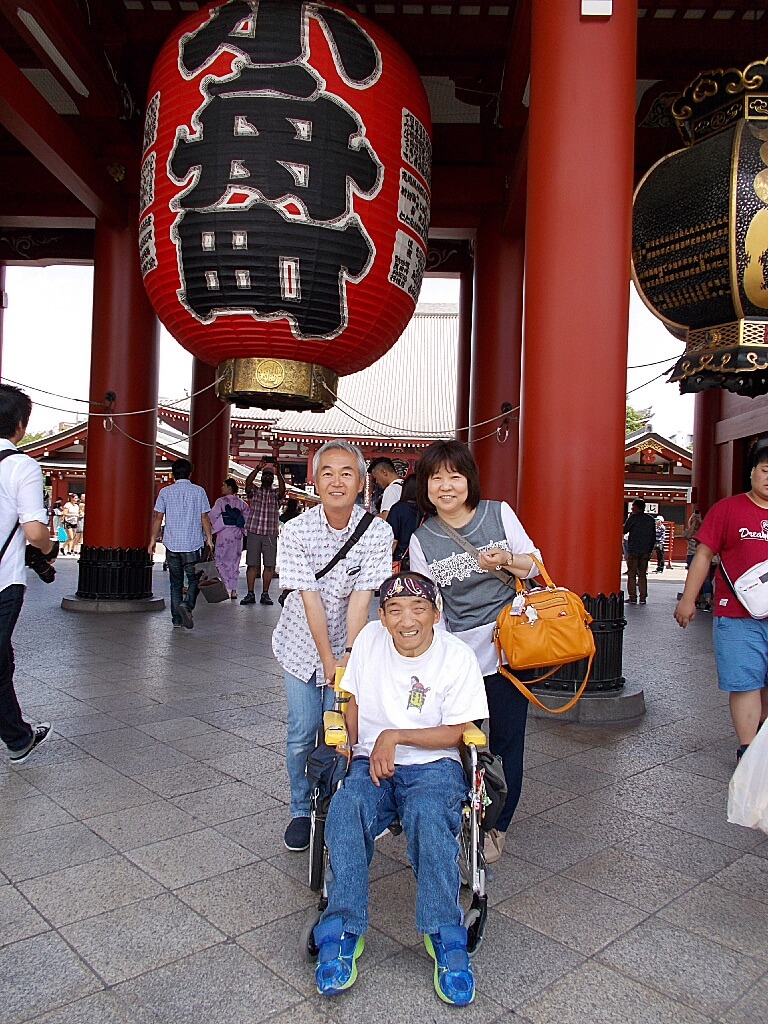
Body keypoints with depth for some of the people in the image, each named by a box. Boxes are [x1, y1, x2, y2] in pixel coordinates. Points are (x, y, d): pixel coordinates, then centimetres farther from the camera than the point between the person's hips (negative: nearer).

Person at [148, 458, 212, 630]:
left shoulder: (165, 492, 3)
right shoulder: (199, 491, 0)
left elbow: (157, 517, 2)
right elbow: (205, 517, -1)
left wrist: (153, 539, 9)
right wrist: (209, 538, 6)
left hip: (172, 544, 2)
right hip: (193, 544, -2)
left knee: (175, 582, 11)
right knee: (194, 579, 6)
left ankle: (177, 618, 13)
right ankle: (187, 605, -18)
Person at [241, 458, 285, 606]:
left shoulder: (276, 494, 10)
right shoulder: (254, 491, 10)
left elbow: (282, 488, -12)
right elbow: (248, 482, -10)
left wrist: (278, 472, -27)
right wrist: (258, 468, -23)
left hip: (271, 534, 0)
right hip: (253, 532, 0)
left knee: (269, 565, 0)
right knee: (252, 564, 0)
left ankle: (265, 594, 8)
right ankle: (250, 594, 5)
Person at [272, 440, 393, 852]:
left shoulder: (378, 532, -17)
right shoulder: (296, 530, -16)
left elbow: (360, 598, -19)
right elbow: (310, 599, -18)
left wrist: (348, 656, -24)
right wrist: (328, 661, -20)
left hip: (349, 646, 0)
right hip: (302, 646, 0)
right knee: (302, 734, 4)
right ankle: (300, 812, 26)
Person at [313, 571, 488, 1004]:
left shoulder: (458, 656, -9)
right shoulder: (370, 638, 0)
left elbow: (455, 733, -6)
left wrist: (395, 737, -17)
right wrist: (359, 752, -5)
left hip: (434, 764, -2)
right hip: (371, 761, 2)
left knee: (429, 815, -34)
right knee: (346, 808, -29)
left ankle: (445, 936, -23)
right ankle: (344, 931, -23)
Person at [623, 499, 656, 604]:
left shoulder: (633, 518, -7)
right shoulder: (650, 519, 8)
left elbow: (624, 530, 0)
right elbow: (653, 536, 11)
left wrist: (628, 518, 8)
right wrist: (650, 549, 18)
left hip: (633, 551, -4)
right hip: (645, 552, 4)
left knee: (632, 574, 1)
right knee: (642, 575, 9)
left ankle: (633, 597, -2)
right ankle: (643, 598, 6)